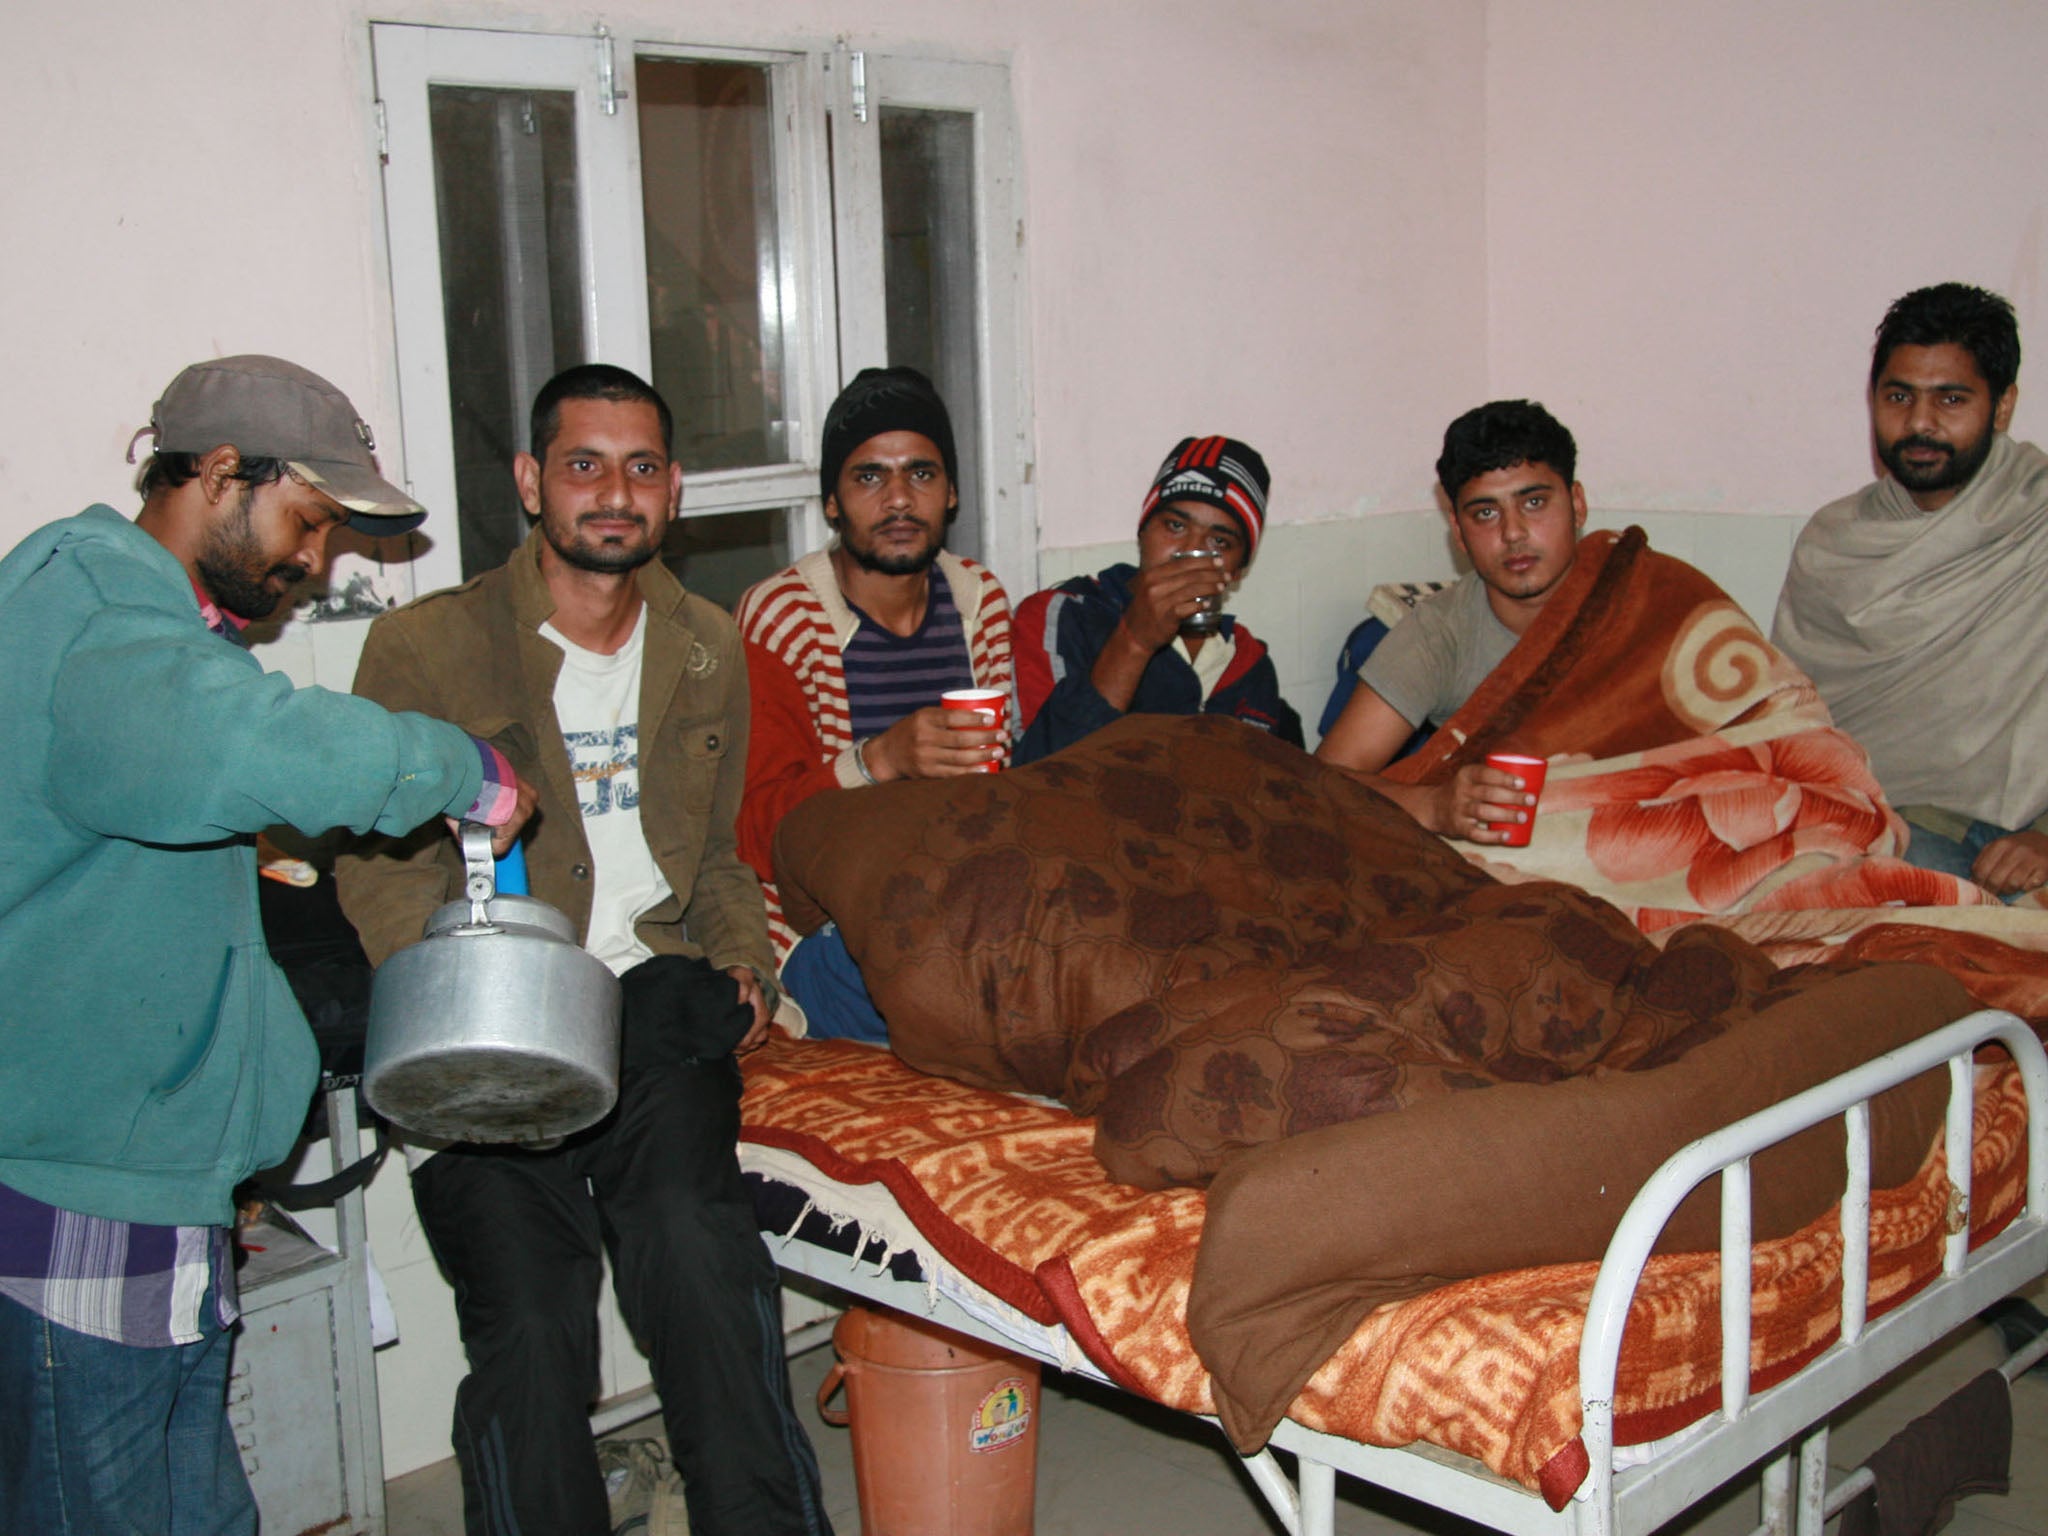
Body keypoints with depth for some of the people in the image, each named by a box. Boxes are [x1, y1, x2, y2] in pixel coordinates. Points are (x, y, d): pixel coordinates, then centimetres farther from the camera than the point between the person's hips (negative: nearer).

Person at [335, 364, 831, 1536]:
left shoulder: (708, 649, 18)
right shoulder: (425, 649, 4)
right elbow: (381, 871, 0)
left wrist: (742, 962, 8)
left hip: (654, 995, 2)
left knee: (694, 1240, -26)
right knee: (530, 1318, -19)